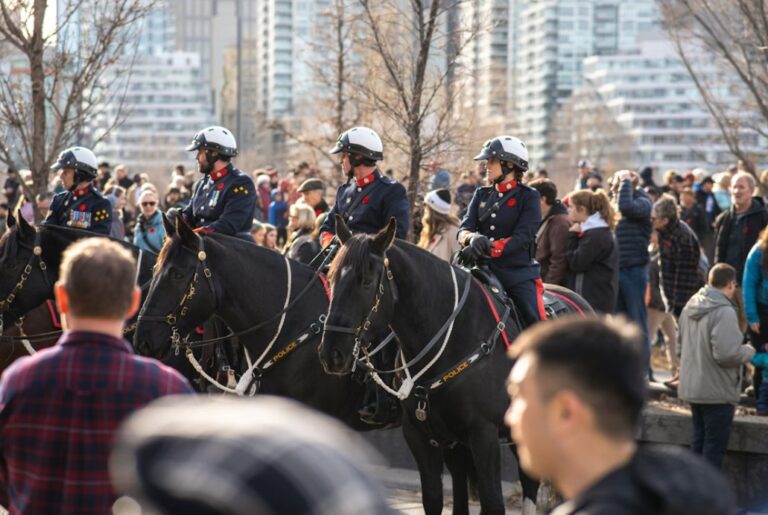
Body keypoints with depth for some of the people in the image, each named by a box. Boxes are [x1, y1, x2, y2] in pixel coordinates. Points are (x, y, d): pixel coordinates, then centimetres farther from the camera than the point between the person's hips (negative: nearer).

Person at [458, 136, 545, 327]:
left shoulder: (528, 196, -1)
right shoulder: (481, 195, 14)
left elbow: (522, 237, -13)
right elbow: (464, 229, 3)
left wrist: (489, 248, -27)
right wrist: (473, 238, -22)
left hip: (519, 273, -5)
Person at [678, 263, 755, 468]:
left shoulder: (690, 307, 8)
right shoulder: (724, 312, -21)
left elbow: (680, 346, 17)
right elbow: (727, 353, -27)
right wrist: (749, 351, -9)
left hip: (691, 387, 9)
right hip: (717, 391, -9)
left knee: (699, 440, 18)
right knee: (715, 444, 0)